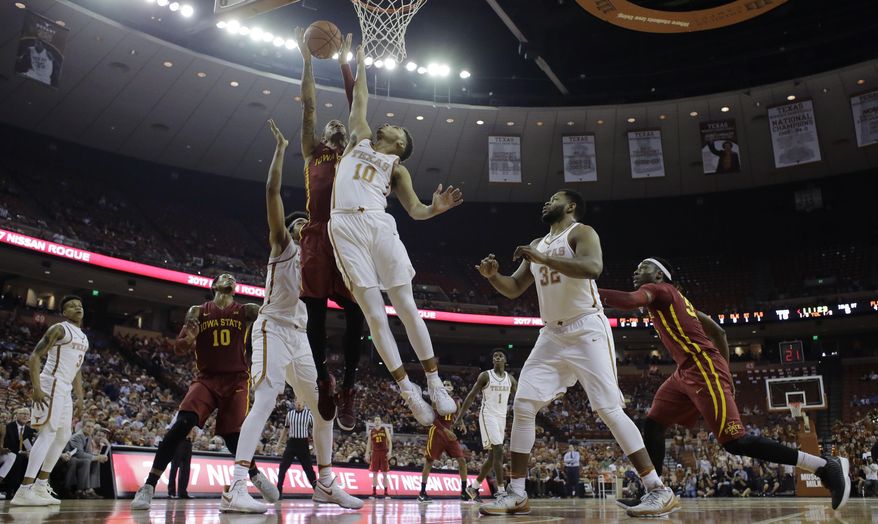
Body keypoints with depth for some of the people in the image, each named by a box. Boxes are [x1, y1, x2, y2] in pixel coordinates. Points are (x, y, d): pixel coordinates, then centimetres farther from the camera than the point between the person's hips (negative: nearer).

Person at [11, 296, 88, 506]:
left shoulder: (83, 337, 19)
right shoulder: (59, 329, -8)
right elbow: (34, 357, -13)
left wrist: (80, 399, 19)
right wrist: (37, 388, -22)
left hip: (65, 390, 10)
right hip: (52, 386, -10)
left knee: (63, 437, 12)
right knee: (47, 435, -16)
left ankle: (40, 486, 19)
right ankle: (24, 491, -18)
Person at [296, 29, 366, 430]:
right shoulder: (313, 152, 22)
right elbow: (308, 105, 18)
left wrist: (344, 63, 23)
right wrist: (307, 59, 19)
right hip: (318, 234, 0)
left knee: (355, 313, -3)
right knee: (315, 310, -1)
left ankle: (348, 388, 4)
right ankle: (323, 379, 12)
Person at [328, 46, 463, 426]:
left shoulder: (396, 167, 18)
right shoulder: (360, 139, 26)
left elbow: (415, 211, 9)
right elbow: (359, 100, 36)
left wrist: (437, 207, -11)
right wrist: (360, 63, 42)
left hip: (378, 224, -1)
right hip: (345, 227, 1)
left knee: (406, 307, -2)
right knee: (375, 315, -3)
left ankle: (434, 383, 7)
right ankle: (408, 391, 3)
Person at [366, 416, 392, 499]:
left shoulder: (385, 429, 4)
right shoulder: (371, 431, 9)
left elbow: (389, 441, 1)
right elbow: (368, 443, 12)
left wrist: (390, 451, -11)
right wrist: (367, 454, 4)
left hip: (384, 452, -2)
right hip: (375, 453, 2)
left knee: (385, 473, -1)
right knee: (374, 473, -1)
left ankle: (386, 493, 2)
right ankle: (374, 493, 2)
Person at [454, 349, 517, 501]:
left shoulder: (510, 378, 9)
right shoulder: (485, 375, -5)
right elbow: (471, 396, -4)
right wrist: (459, 417, -10)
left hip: (502, 418, 6)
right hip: (488, 416, -6)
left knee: (492, 456, 8)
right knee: (498, 451, -17)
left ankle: (474, 487, 21)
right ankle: (501, 491, -15)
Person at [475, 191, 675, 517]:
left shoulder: (580, 232, -4)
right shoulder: (536, 246, 18)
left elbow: (593, 267, -25)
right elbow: (514, 289, 20)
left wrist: (542, 258, -27)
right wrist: (492, 275, 0)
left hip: (587, 331, -7)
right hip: (552, 335, 7)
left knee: (608, 409, -13)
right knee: (522, 406, -3)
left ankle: (659, 491, -3)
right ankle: (516, 494, 4)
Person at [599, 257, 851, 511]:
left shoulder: (658, 289, -2)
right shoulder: (673, 299, 25)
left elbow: (630, 300, -27)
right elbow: (718, 331, 25)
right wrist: (725, 374, 25)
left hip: (703, 369, -10)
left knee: (735, 442, -13)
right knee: (652, 424, 8)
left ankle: (827, 465, -7)